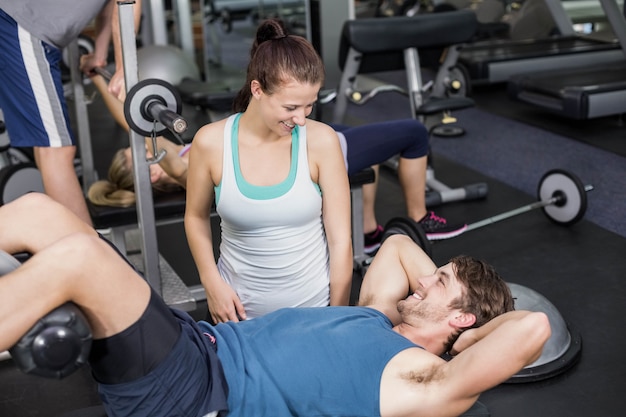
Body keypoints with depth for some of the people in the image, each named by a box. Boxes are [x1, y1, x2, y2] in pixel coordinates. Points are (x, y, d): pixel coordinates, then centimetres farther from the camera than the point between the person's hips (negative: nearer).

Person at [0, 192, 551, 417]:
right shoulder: (379, 317, 19)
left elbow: (533, 326, -20)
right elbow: (398, 245, 35)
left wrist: (466, 335, -2)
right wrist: (445, 282, 25)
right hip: (201, 343, 8)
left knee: (75, 256, -28)